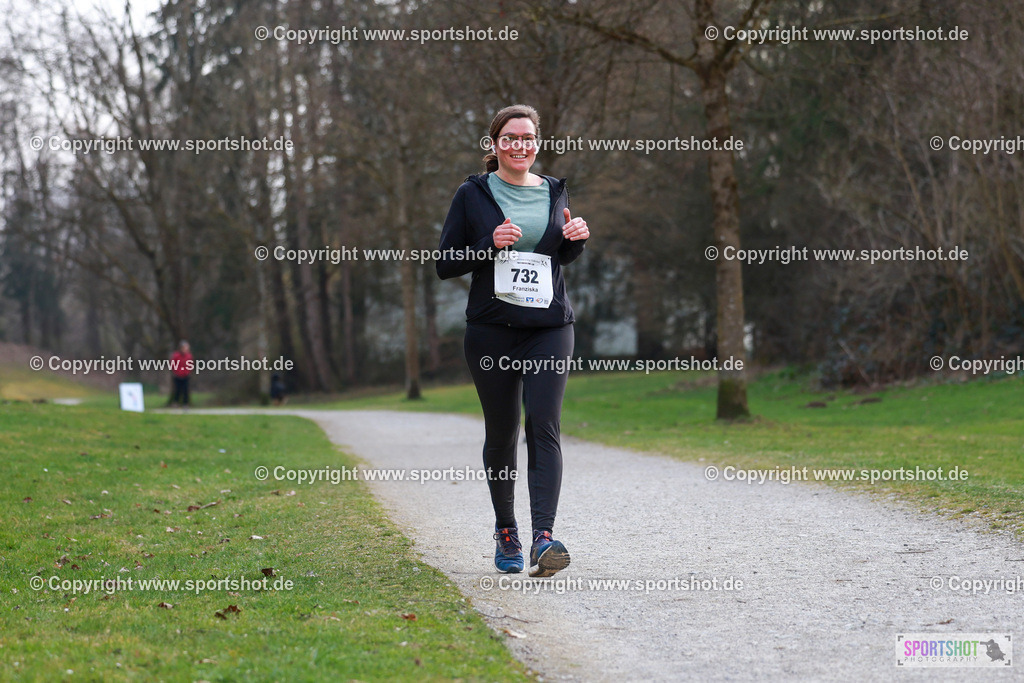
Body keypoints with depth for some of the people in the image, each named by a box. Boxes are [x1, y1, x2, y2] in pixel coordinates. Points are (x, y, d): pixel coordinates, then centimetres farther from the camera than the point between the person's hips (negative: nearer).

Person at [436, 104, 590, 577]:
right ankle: (505, 532, 25)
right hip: (492, 329, -1)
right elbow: (445, 264, 0)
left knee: (544, 426, -13)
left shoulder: (554, 193, 10)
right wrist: (491, 244, -15)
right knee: (501, 432, 7)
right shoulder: (473, 195, 2)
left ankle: (544, 537, -21)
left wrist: (577, 238, 1)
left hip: (549, 328, 1)